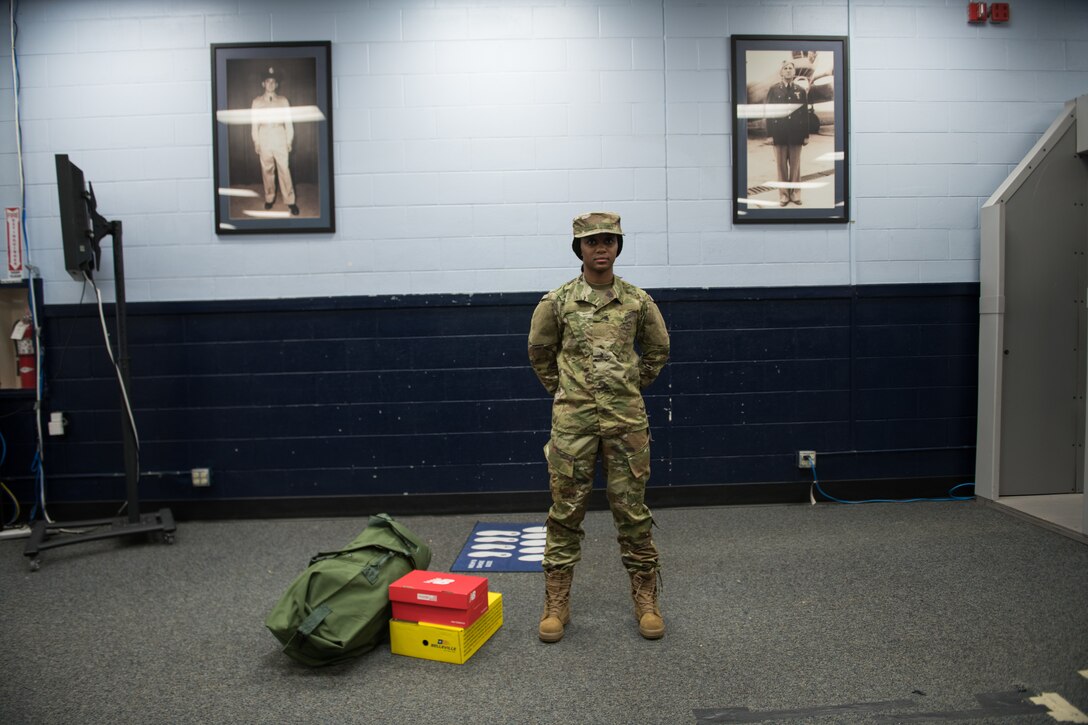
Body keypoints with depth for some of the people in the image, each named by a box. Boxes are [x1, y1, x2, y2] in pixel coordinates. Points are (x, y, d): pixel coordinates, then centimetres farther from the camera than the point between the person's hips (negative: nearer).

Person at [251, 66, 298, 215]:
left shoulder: (283, 101, 6)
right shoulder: (257, 102, 6)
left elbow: (288, 122, 6)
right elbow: (255, 123, 7)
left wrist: (290, 141, 2)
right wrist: (256, 142, 3)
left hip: (280, 138, -1)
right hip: (264, 139, 1)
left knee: (284, 169, -6)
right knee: (267, 170, 5)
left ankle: (290, 201, -4)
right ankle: (269, 198, 17)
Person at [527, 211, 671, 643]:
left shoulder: (638, 301, 3)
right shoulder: (557, 302, 0)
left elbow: (657, 351, 17)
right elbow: (539, 353, 13)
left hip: (627, 420, 1)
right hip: (573, 421, 0)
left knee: (633, 511, 7)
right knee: (565, 512, 5)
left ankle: (646, 602, 21)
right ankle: (556, 604, 17)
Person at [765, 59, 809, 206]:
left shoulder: (800, 91, 7)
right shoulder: (774, 89, 3)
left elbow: (805, 114, 6)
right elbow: (769, 112, 0)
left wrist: (806, 134, 1)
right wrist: (770, 134, -7)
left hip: (796, 133, 1)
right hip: (779, 133, -1)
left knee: (795, 164, 6)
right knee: (781, 165, 3)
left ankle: (795, 193, 14)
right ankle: (783, 194, 11)